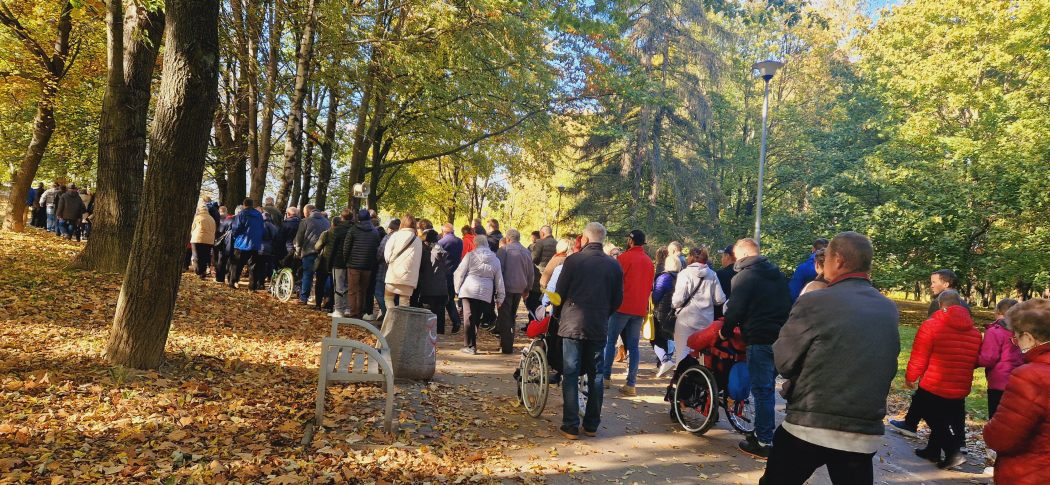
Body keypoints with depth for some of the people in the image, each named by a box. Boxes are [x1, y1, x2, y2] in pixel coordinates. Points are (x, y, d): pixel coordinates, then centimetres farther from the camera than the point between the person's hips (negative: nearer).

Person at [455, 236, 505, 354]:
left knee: (469, 318, 0)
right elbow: (499, 281, 13)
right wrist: (500, 298, 17)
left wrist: (457, 288, 10)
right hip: (486, 294, 3)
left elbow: (460, 272, -1)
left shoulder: (470, 255, 0)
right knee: (477, 319, 11)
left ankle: (470, 346, -3)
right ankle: (471, 343, 14)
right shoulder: (495, 260, 10)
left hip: (469, 291, -3)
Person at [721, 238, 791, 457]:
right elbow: (786, 304, 21)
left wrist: (725, 331, 4)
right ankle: (763, 433, 25)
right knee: (767, 387, 17)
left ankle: (764, 442, 2)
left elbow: (735, 310, -11)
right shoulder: (777, 274, 15)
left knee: (762, 391, -2)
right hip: (782, 338, 8)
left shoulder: (745, 276, -9)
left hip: (760, 340, -8)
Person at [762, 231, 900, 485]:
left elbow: (784, 363, -6)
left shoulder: (815, 302, -13)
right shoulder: (889, 310, 4)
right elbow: (886, 368, 12)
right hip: (866, 433, 4)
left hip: (809, 428, -4)